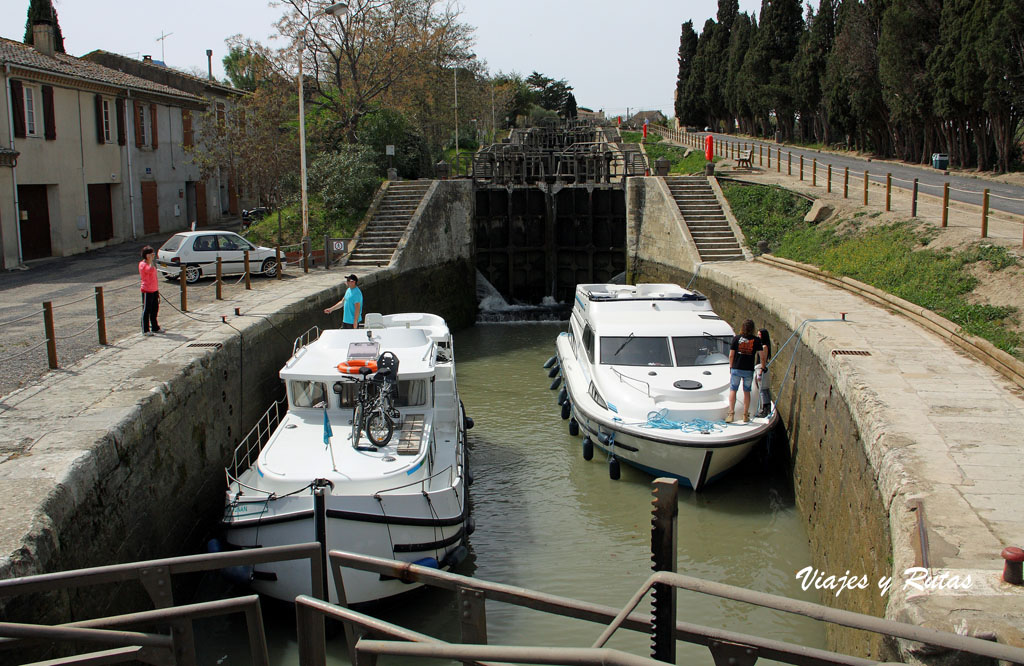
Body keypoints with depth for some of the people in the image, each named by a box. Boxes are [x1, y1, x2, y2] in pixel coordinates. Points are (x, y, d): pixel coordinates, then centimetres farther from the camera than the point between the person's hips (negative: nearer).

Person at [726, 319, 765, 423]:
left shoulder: (736, 338, -3)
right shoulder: (756, 340, -3)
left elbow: (731, 355, -1)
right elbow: (762, 356, -2)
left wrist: (731, 367, 11)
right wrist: (763, 367, 14)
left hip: (736, 368, -1)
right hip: (749, 370, 1)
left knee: (732, 390, 6)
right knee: (746, 392, 11)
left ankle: (731, 413, -3)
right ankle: (745, 415, 12)